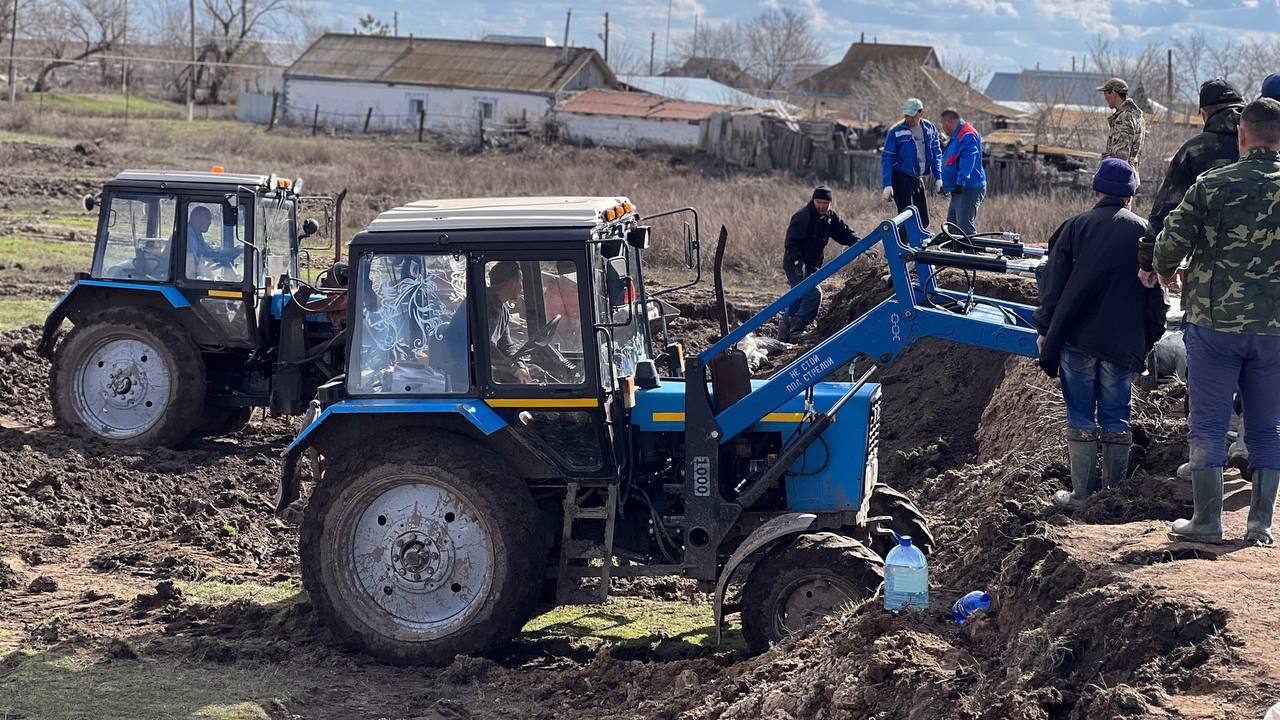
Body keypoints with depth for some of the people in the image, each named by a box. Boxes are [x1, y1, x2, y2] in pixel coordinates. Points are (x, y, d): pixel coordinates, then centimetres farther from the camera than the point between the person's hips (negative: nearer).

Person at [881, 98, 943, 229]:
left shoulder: (930, 129, 4)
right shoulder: (896, 131, -10)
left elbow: (936, 153, 13)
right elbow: (886, 158, -9)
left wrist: (938, 178, 7)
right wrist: (887, 185, -15)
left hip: (919, 179, 5)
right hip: (901, 178, -5)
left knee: (923, 220, 6)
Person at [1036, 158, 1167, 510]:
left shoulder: (1075, 226, 0)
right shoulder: (1142, 231, 3)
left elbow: (1053, 285, -1)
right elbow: (1155, 292, 6)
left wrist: (1046, 330, 7)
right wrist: (1151, 337, 14)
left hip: (1077, 337, -1)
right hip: (1123, 342, 1)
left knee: (1080, 415, 4)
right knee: (1116, 418, 9)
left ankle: (1081, 493, 4)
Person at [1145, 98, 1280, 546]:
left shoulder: (1213, 185, -7)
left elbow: (1172, 240, -5)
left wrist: (1164, 272, 17)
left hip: (1214, 320, -2)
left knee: (1207, 424, 6)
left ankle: (1206, 522, 8)